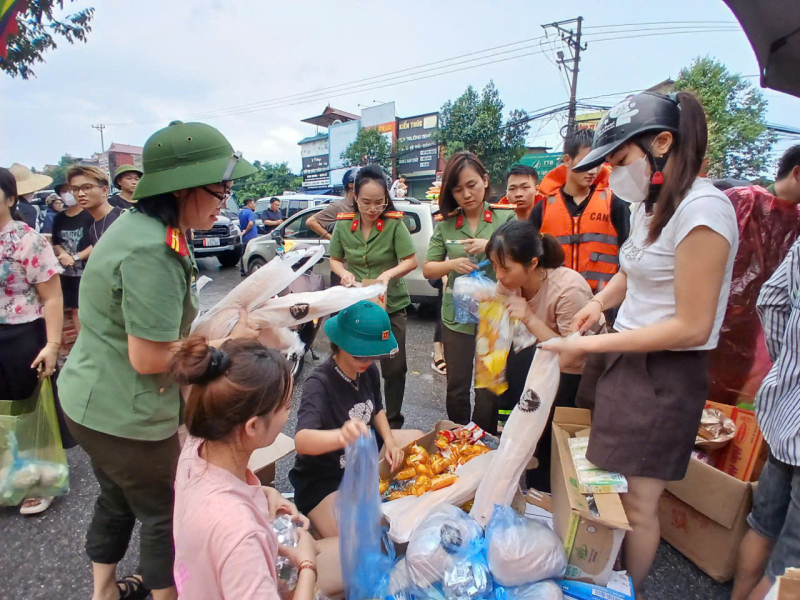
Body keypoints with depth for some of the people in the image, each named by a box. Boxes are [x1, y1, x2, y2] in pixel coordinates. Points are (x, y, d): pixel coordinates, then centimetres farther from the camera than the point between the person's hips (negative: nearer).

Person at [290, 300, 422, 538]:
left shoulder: (369, 371, -8)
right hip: (323, 479, -7)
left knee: (418, 439, 15)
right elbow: (301, 441, -46)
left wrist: (389, 442, -5)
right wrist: (341, 436, -66)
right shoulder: (319, 384, -30)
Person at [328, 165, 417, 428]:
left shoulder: (394, 223, -12)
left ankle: (394, 424, 28)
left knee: (395, 368, 7)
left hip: (392, 306, -2)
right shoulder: (343, 224, -4)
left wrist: (389, 273, -31)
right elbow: (334, 260, 6)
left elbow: (411, 261, -14)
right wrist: (344, 273, -15)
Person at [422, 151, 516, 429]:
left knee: (489, 390, 11)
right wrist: (452, 264, -16)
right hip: (457, 317, 2)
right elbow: (428, 269, 4)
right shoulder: (446, 224, 2)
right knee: (457, 388, 13)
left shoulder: (506, 217, -3)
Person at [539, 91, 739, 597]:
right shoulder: (651, 204, 7)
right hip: (621, 358, 8)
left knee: (637, 504, 6)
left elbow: (693, 328, -20)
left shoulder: (702, 209, -19)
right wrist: (600, 302, 3)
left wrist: (590, 345, -19)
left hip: (663, 375, -7)